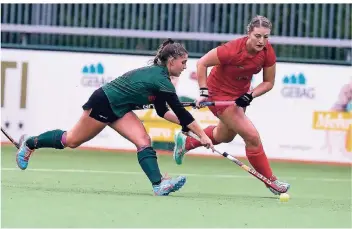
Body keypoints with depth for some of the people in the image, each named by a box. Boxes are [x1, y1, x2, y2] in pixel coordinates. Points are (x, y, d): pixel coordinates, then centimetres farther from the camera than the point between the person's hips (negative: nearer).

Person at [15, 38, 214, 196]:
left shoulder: (157, 73, 4)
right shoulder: (162, 81, -25)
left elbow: (162, 111, 10)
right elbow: (180, 111, -25)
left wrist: (185, 123, -1)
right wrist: (202, 135, -21)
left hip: (119, 109, 9)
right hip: (102, 103, -9)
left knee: (143, 140, -12)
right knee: (71, 141, 7)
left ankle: (158, 184, -27)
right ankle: (29, 143, 28)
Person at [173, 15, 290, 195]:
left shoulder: (268, 53, -17)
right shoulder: (233, 50, -34)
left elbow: (268, 82, -6)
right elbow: (202, 63, -23)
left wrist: (250, 95, -22)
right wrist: (204, 92, -24)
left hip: (240, 94, 8)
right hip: (219, 93, -8)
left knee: (225, 136, 29)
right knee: (252, 136, -14)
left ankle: (186, 142, 52)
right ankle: (271, 181, 0)